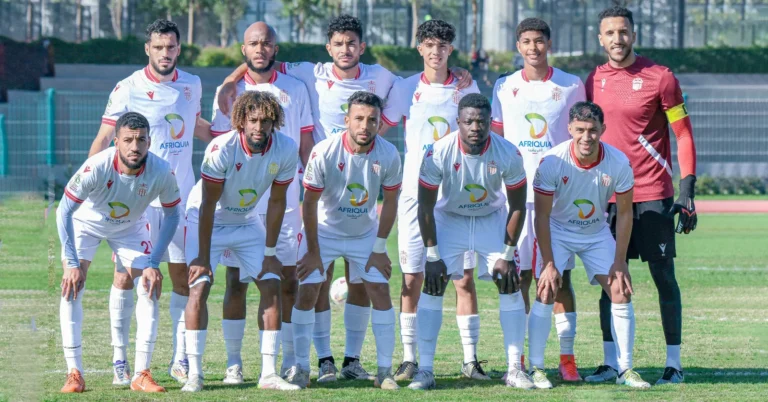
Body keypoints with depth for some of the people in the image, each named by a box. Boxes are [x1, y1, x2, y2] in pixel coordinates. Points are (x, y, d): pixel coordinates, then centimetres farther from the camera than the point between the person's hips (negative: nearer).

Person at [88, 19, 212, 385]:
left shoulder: (192, 85, 7)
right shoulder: (128, 89, -7)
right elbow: (103, 139, -5)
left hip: (181, 196, 4)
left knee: (182, 276, 3)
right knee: (125, 274, -4)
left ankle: (180, 360, 10)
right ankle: (119, 360, 3)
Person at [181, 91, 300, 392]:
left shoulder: (286, 150, -20)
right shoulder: (221, 149, -31)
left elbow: (276, 202, -9)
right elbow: (208, 205, -25)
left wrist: (269, 253, -7)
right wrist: (203, 257, -23)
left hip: (248, 221, 4)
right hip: (206, 220, -4)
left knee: (272, 285, -6)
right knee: (199, 286, -17)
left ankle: (268, 373, -2)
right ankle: (194, 374, -12)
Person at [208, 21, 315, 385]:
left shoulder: (295, 90, 6)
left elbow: (307, 146, 9)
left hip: (285, 200, 1)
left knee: (288, 282, 1)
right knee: (236, 282, -2)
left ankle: (290, 362, 8)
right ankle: (233, 363, 2)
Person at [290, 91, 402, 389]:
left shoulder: (388, 155, -20)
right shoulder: (324, 152, -26)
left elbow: (390, 203, -6)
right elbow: (309, 202, -16)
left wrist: (379, 248, -6)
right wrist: (313, 251, -12)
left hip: (365, 233, 2)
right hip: (324, 230, -2)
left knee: (380, 291, -6)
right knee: (307, 292, -9)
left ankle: (385, 371, 1)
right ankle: (301, 368, 1)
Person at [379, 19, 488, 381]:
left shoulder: (467, 88, 5)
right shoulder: (405, 89, 4)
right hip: (415, 192, 0)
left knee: (464, 279, -3)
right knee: (411, 280, -1)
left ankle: (470, 359, 1)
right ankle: (409, 359, 5)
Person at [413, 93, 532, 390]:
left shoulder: (508, 154, -24)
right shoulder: (438, 154, -26)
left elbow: (517, 207, -11)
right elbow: (425, 207, -15)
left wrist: (506, 255, -12)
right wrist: (432, 256, -16)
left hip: (492, 219, 1)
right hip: (448, 219, -1)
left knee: (510, 286, -8)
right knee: (433, 285, -12)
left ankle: (515, 369, -1)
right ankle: (425, 370, -9)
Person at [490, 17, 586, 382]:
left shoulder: (571, 87, 5)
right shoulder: (504, 88, 8)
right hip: (516, 193, 1)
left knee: (560, 277, -2)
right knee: (518, 277, -1)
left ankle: (567, 359, 0)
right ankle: (517, 359, 4)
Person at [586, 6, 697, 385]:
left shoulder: (659, 78, -6)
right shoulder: (594, 81, 8)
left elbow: (684, 136, -5)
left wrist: (687, 191, -11)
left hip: (652, 195, -4)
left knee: (664, 277, -1)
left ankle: (674, 363, 4)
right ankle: (611, 362, 10)